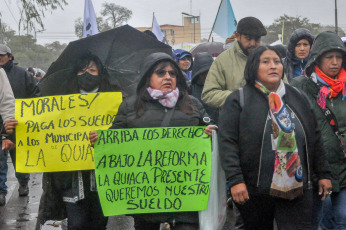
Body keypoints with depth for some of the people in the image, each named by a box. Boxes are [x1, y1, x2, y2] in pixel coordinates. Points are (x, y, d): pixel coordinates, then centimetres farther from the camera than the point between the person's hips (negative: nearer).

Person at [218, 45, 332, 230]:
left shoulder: (298, 98, 13)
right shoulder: (239, 100, -1)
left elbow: (314, 139, 16)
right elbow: (227, 142, -9)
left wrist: (323, 173, 13)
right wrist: (235, 180, -17)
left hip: (297, 189, 3)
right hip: (254, 191, -2)